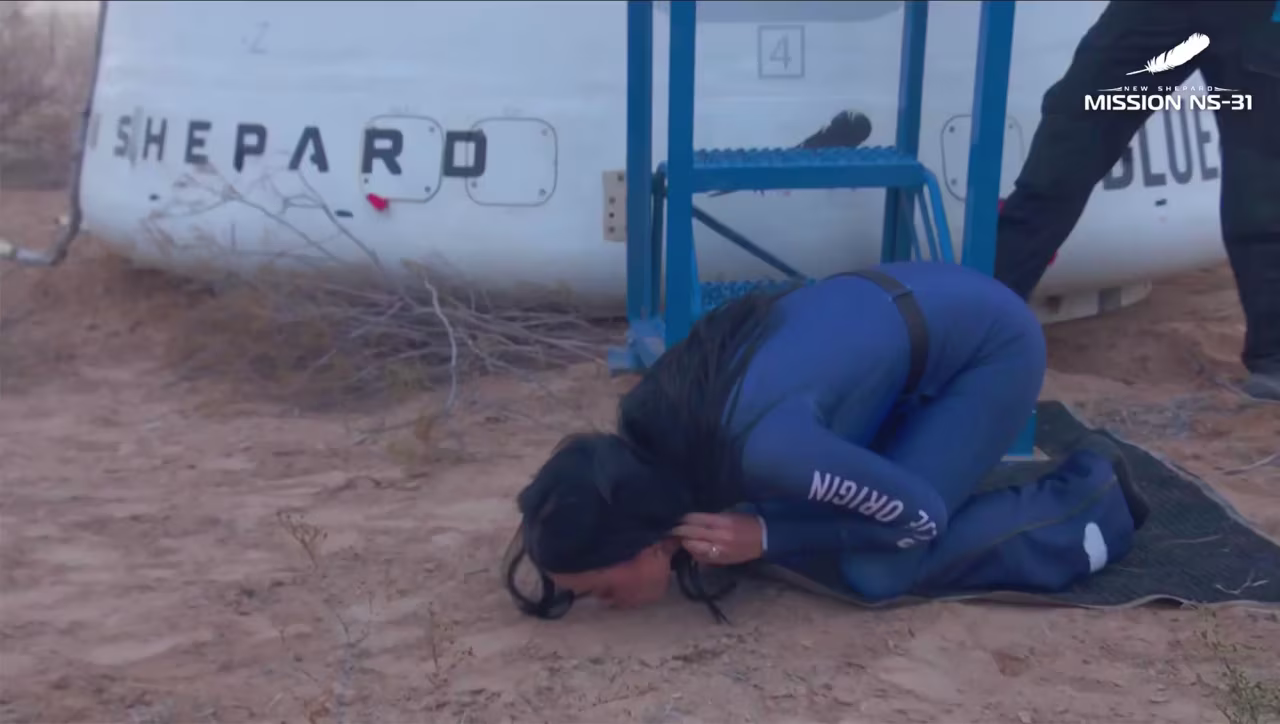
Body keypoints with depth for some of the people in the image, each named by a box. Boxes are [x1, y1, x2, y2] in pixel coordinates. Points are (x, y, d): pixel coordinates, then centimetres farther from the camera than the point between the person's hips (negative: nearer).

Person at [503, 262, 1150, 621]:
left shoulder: (762, 445, -38)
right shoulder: (646, 427, -15)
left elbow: (921, 518, -22)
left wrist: (763, 537, -24)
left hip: (988, 340, -7)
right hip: (896, 304, 7)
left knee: (871, 572, -15)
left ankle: (1088, 499, 4)